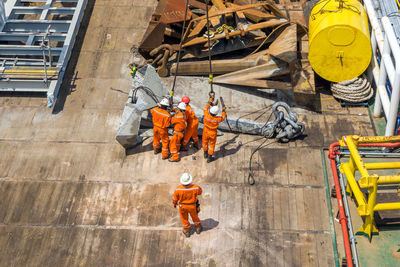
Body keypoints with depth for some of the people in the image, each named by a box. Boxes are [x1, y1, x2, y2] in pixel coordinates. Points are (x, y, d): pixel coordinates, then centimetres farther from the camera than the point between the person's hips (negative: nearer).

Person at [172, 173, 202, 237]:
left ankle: (187, 231, 49)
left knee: (184, 218, 28)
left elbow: (175, 198, -14)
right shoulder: (195, 187, -32)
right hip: (192, 205, 0)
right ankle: (198, 228, 54)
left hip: (182, 206, 0)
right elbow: (200, 191, -7)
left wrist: (174, 204, 9)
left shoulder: (178, 189, -33)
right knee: (194, 216, 30)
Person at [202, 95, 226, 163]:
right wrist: (223, 110, 6)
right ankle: (209, 157, 30)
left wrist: (209, 102, 7)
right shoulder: (217, 119, -31)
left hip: (205, 132, 2)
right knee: (212, 145, 18)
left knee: (205, 142, 25)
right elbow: (223, 117, -7)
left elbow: (206, 109, -4)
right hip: (212, 134, -2)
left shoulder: (206, 115, -28)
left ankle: (205, 154, 47)